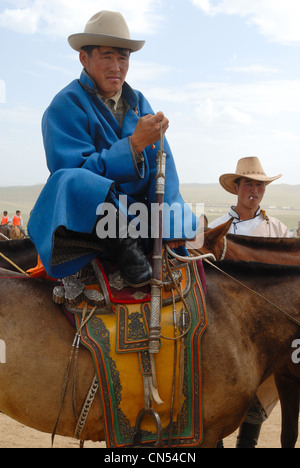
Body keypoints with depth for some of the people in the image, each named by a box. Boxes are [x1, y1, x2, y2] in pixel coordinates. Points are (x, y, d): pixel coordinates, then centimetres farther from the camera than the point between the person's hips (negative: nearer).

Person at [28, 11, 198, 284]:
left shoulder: (138, 102, 11)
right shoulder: (66, 105, -8)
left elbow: (161, 164, 2)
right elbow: (78, 170, -18)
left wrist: (171, 220, -12)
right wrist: (135, 143, -26)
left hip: (133, 210, 6)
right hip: (84, 210, -6)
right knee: (69, 182, -37)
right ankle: (124, 243, -22)